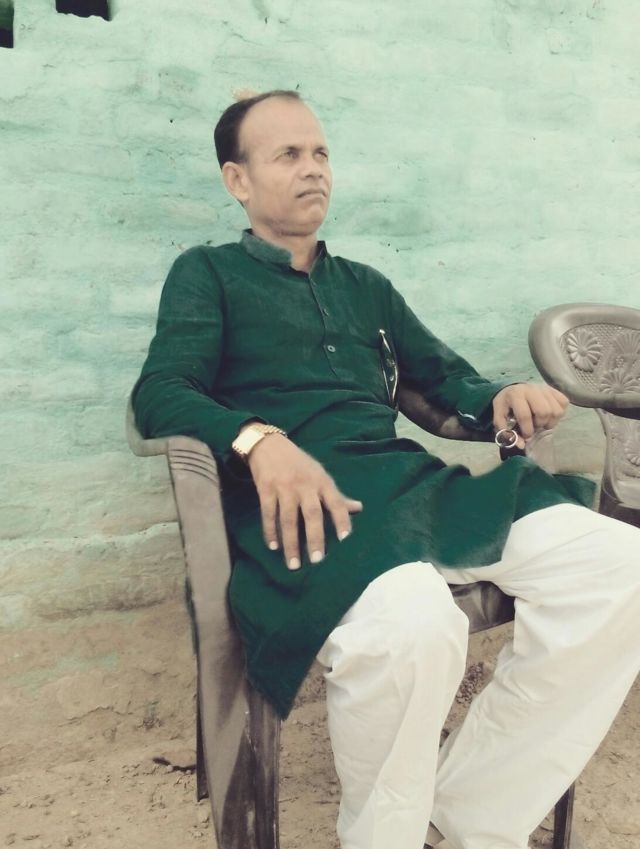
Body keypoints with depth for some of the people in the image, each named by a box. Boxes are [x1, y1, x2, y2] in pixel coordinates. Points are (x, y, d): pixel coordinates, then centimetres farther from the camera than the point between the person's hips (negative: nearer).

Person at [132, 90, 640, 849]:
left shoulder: (366, 286, 30)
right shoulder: (207, 273, 14)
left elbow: (446, 376, 28)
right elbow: (159, 394, -2)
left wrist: (501, 398, 3)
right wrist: (259, 440, -23)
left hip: (406, 477, 6)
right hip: (296, 492, -5)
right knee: (411, 624, -38)